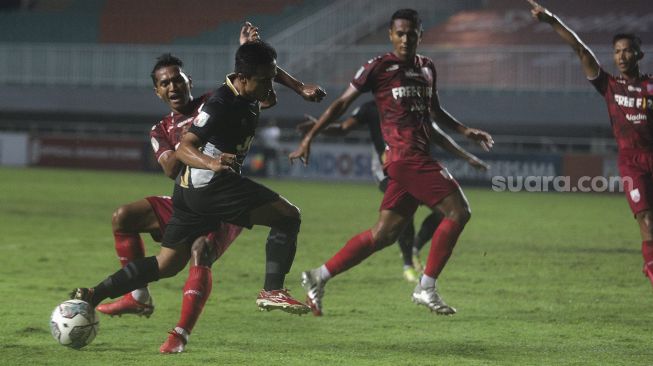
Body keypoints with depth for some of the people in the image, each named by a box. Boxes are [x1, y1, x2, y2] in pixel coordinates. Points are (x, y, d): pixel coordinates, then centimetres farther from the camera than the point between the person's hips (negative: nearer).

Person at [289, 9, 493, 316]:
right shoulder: (379, 67, -4)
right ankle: (426, 288, -8)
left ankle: (319, 277, 14)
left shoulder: (427, 68, 17)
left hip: (418, 157, 8)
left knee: (384, 234, 7)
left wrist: (465, 131, 23)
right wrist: (309, 137, -3)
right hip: (404, 156, -8)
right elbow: (343, 103, 0)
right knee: (458, 210, -14)